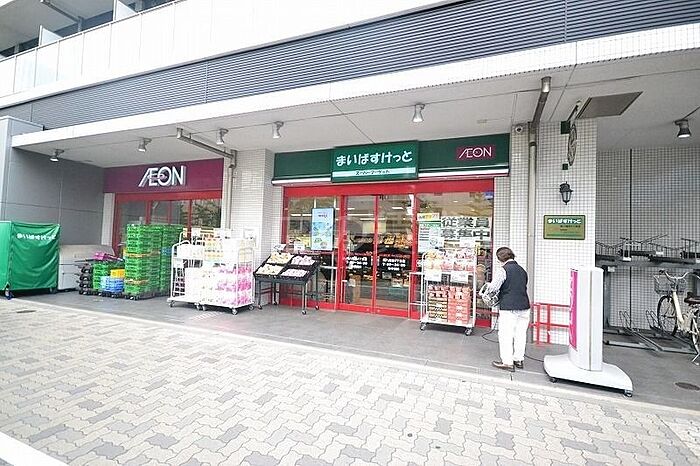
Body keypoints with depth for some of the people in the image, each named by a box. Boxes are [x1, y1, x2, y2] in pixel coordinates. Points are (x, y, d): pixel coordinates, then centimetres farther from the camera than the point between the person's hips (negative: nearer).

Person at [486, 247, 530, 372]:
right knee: (520, 334, 15)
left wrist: (488, 285, 5)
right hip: (524, 306, 7)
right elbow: (524, 287, 19)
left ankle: (507, 362, 6)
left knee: (506, 335, 1)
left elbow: (493, 288, -15)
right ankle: (519, 359, 26)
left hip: (508, 308, -7)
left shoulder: (503, 270, -10)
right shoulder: (522, 270, 12)